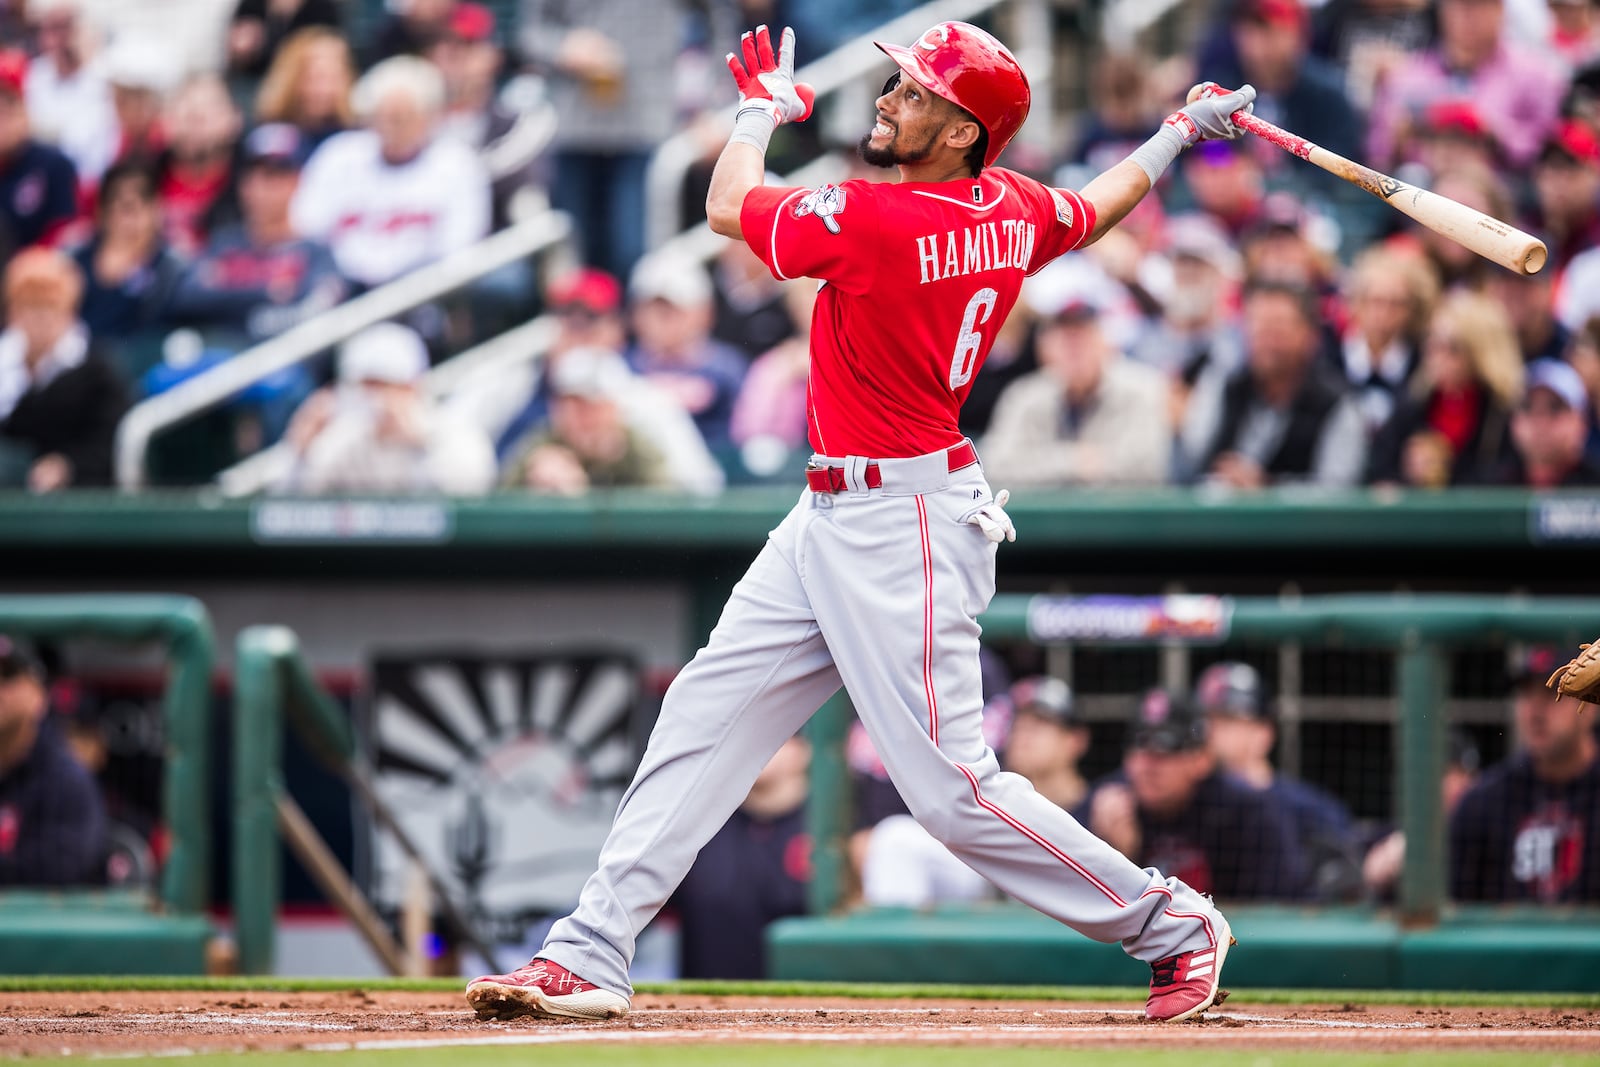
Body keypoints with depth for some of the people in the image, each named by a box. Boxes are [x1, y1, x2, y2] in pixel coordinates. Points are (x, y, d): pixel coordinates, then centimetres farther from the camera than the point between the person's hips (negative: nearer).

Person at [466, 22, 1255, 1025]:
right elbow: (1096, 210, 24)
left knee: (953, 789, -7)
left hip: (904, 527, -10)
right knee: (707, 711, 6)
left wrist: (764, 105, 12)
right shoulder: (1016, 209, 3)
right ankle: (591, 957, 6)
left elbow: (729, 207, -6)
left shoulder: (874, 219, -21)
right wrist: (1182, 129, 42)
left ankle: (1174, 923, 8)